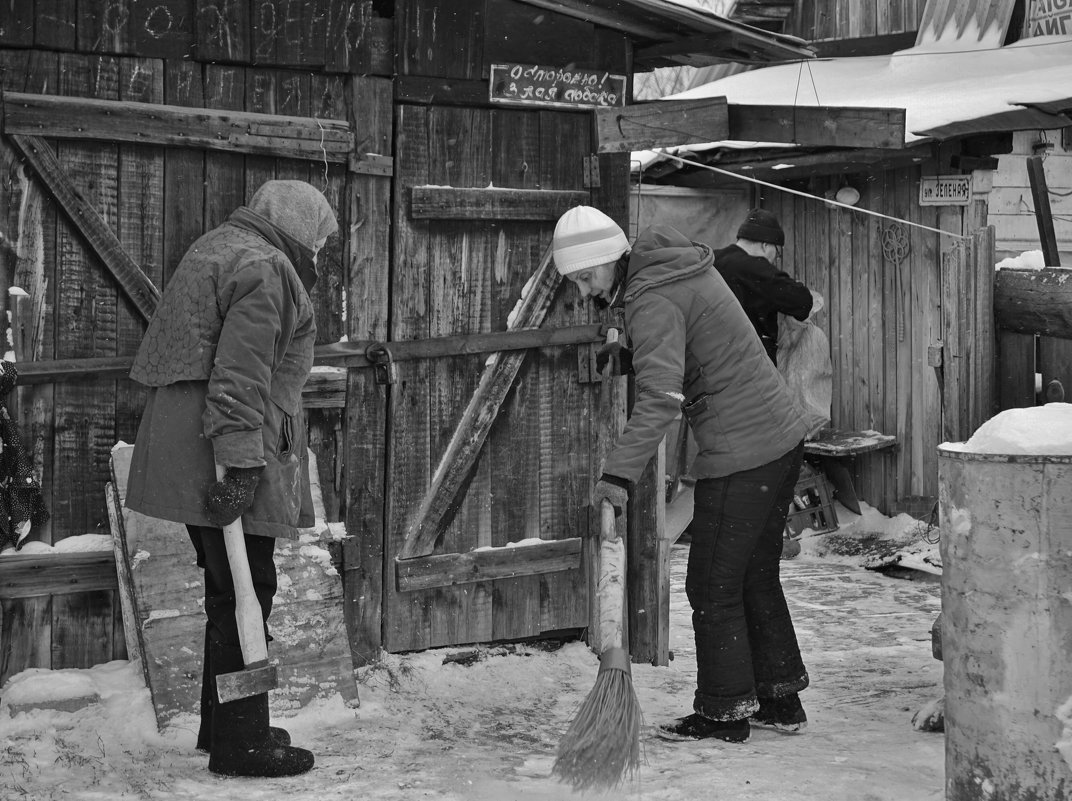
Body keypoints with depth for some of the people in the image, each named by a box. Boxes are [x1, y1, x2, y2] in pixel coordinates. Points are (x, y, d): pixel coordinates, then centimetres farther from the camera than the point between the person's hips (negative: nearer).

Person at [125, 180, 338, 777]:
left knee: (230, 591, 17)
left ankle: (226, 727, 27)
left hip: (186, 447, 10)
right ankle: (240, 745, 0)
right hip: (226, 455, -10)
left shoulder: (219, 250, 22)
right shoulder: (264, 268, -12)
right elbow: (241, 376, -21)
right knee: (245, 592, -5)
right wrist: (238, 464, -24)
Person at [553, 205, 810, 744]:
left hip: (739, 455, -10)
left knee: (713, 587, 0)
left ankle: (724, 712, 9)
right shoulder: (680, 263, 11)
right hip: (781, 436, 10)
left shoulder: (652, 302, -19)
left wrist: (618, 472, -32)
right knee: (756, 575, 18)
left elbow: (660, 397, -31)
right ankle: (781, 699, 26)